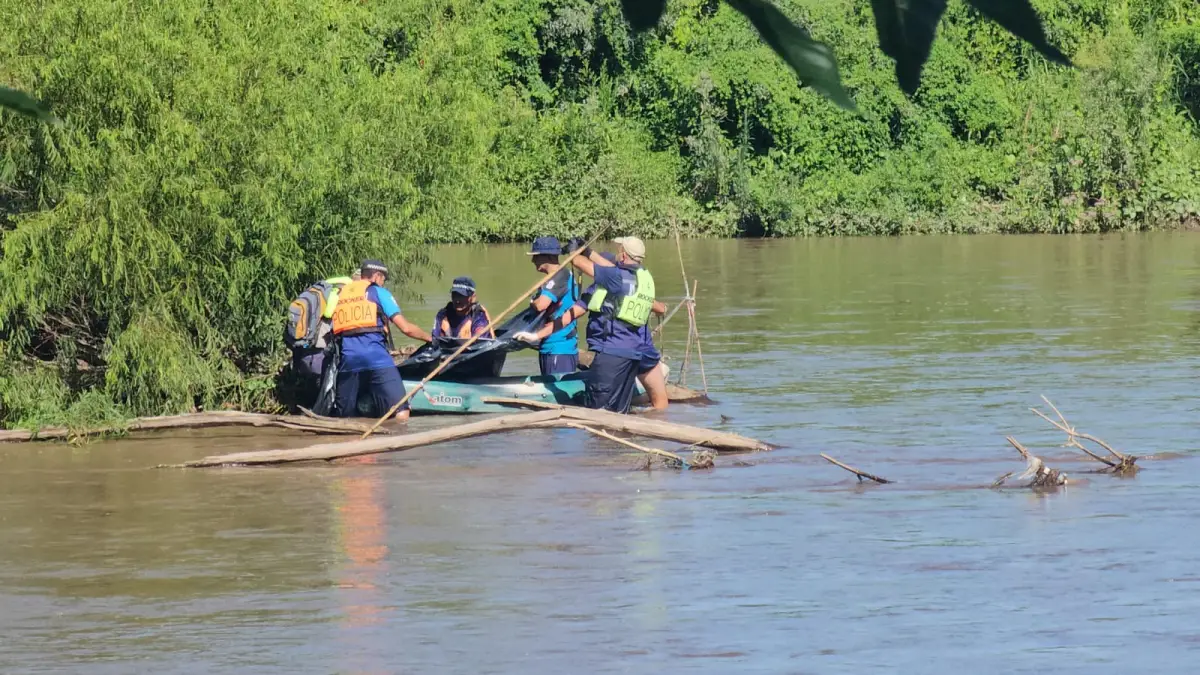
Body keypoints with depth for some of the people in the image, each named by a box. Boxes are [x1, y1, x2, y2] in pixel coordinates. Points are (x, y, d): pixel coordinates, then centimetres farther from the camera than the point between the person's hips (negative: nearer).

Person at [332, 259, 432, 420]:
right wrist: (430, 338, 21)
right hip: (377, 359, -5)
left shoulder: (340, 295, 22)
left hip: (347, 361, 5)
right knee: (401, 414, -10)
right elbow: (406, 328, 5)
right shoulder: (378, 292, 9)